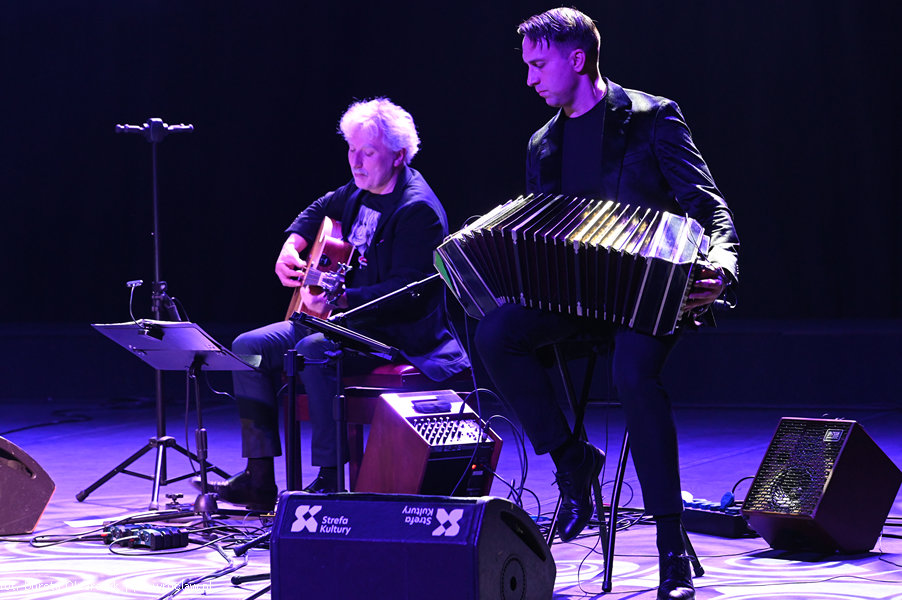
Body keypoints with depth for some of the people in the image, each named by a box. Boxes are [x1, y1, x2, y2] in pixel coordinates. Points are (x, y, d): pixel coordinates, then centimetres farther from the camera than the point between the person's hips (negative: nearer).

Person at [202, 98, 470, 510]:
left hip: (398, 335, -10)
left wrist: (343, 299, -39)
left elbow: (409, 293, -27)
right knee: (249, 347, 1)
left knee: (313, 351, -36)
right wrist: (291, 247, 12)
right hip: (344, 322, 10)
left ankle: (330, 479, -30)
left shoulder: (417, 209, -19)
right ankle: (259, 480, 0)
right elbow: (319, 210, 32)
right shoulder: (360, 191, 10)